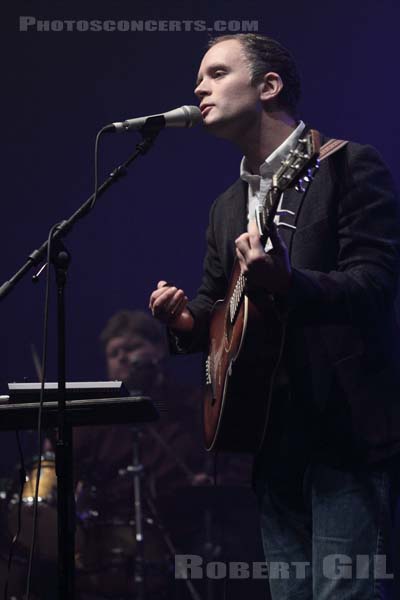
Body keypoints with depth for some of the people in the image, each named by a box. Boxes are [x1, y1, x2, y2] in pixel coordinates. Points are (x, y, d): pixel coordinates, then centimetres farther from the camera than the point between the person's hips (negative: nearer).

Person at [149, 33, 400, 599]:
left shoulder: (350, 166, -4)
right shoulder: (227, 207, 19)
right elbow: (214, 303, 25)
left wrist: (288, 284, -32)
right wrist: (187, 321, 0)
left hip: (350, 433, -7)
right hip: (275, 441, 7)